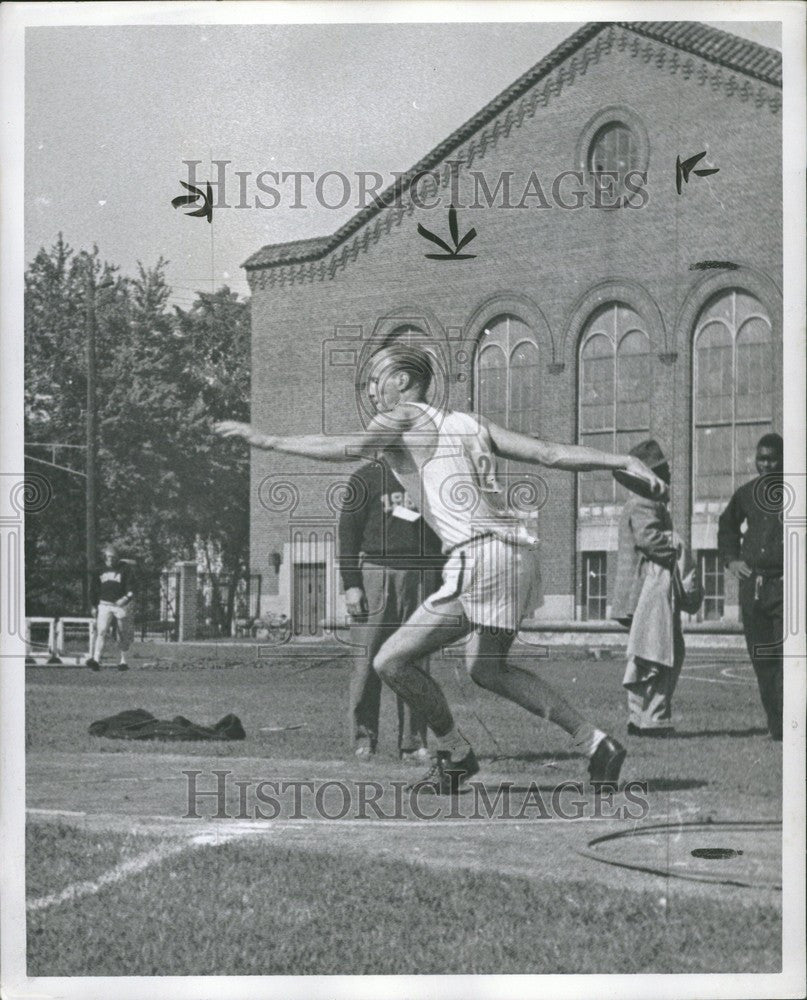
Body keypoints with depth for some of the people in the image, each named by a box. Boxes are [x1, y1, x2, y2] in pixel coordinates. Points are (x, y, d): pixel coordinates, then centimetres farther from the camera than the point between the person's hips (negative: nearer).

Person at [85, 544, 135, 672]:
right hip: (104, 605, 1)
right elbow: (95, 589, 17)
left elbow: (130, 588, -6)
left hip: (121, 605, -1)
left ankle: (123, 661, 20)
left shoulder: (124, 569, -2)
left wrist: (126, 598, -24)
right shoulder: (100, 570, 8)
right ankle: (95, 660, -24)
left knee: (123, 635, 6)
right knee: (101, 631, -14)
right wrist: (94, 606, 14)